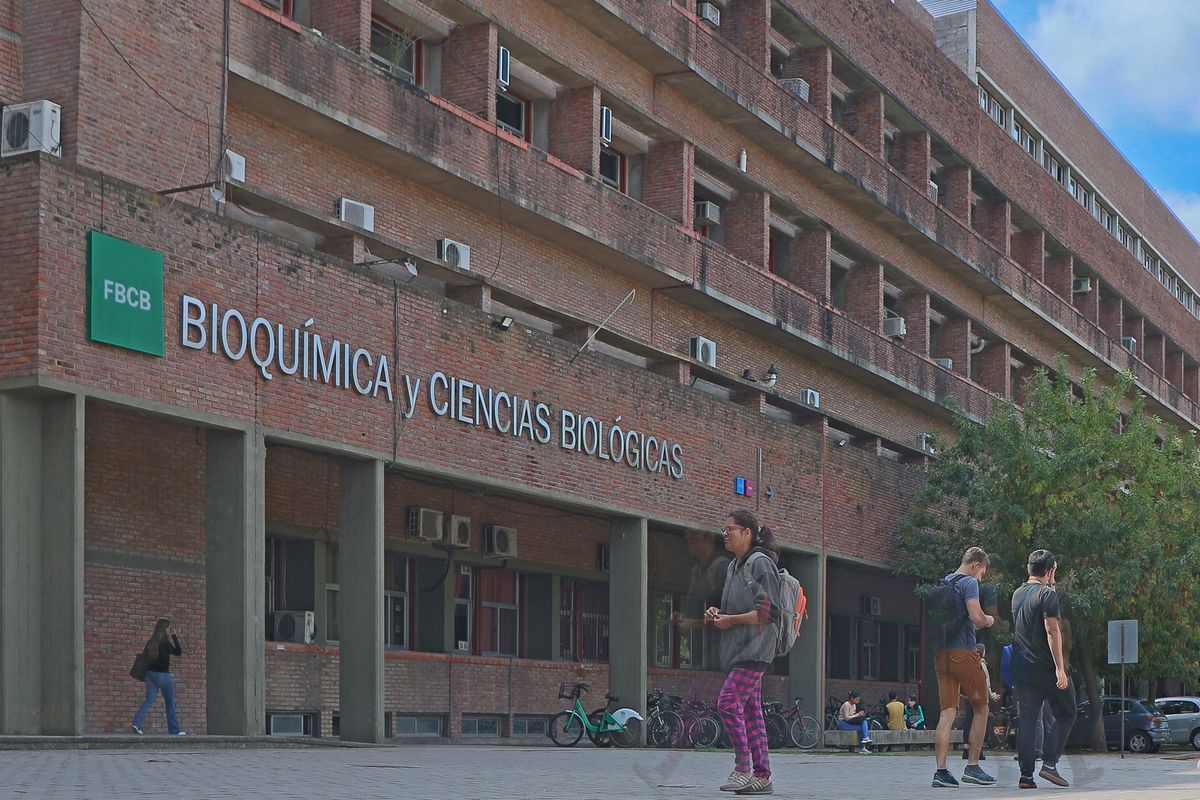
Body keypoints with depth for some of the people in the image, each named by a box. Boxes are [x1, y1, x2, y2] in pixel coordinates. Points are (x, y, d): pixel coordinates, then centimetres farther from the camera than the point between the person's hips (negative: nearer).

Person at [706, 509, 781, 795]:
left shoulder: (761, 563, -10)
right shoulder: (733, 567, 18)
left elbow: (768, 612, -16)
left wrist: (731, 620, -16)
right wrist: (717, 615, 7)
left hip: (755, 648, -9)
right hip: (737, 649, 9)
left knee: (728, 702, -16)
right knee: (751, 710, 7)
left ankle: (743, 768, -10)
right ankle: (762, 776, 9)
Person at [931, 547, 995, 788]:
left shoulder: (942, 584, 19)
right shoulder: (969, 583, -5)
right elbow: (976, 617, -18)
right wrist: (988, 621, 5)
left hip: (941, 655, 7)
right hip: (963, 653, -7)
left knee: (947, 712, 2)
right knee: (981, 709, 7)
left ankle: (941, 770, -7)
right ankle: (972, 767, 4)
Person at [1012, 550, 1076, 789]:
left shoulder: (1017, 595, 14)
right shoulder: (1047, 594, -10)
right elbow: (1052, 630, -18)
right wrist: (1060, 667, -20)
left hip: (1022, 668, 6)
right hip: (1046, 667, -6)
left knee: (1027, 719, 4)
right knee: (1065, 714, 6)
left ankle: (1026, 774, -2)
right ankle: (1049, 763, -5)